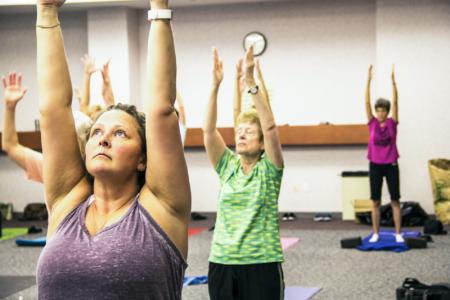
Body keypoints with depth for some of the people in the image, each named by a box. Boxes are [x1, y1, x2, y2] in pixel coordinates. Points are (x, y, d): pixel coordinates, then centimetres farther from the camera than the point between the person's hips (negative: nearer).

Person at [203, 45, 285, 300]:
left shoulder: (268, 169, 0)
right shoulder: (228, 166, 8)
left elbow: (270, 126, -15)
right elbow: (209, 128, -2)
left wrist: (251, 83, -20)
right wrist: (215, 85, -12)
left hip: (262, 263, -4)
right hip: (222, 262, 4)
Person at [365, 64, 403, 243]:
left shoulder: (392, 123, 0)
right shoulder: (372, 123, 2)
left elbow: (395, 101, -8)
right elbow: (367, 102, -5)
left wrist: (393, 79, -16)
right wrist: (369, 80, -12)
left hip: (391, 164, -1)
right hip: (375, 165, 1)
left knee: (395, 200, 1)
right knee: (375, 201, 4)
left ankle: (398, 233, 6)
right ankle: (375, 233, 10)